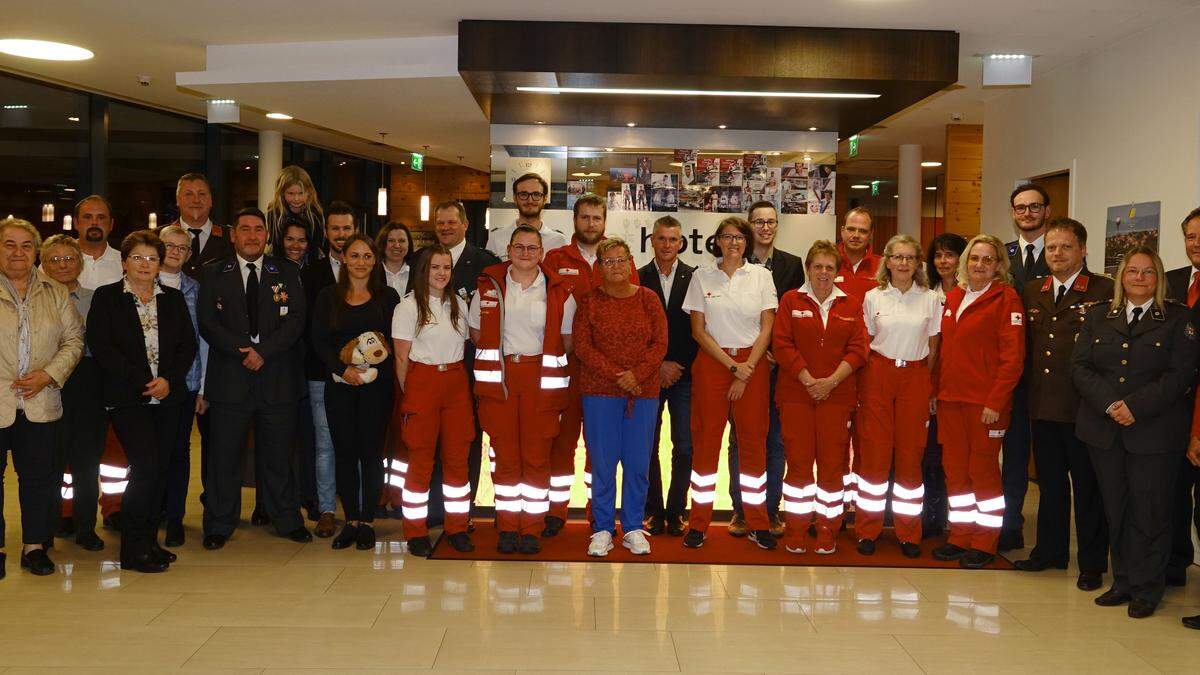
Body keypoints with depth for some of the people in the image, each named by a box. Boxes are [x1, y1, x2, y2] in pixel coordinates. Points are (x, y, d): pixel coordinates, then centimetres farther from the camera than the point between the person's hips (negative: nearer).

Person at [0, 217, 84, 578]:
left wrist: (48, 375, -7)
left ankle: (34, 546, 19)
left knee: (38, 475, 7)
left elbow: (74, 339, 8)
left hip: (40, 402, 2)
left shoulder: (55, 293, 10)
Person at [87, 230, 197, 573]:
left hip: (169, 397, 4)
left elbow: (189, 345, 9)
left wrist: (169, 380, -8)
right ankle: (133, 549, -4)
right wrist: (142, 382, -13)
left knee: (160, 470, 4)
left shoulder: (173, 299, 14)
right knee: (146, 466, -15)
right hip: (128, 399, -4)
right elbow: (100, 347, -6)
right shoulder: (106, 297, 4)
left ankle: (149, 541, 15)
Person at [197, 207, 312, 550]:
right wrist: (243, 351, -14)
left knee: (277, 455, 8)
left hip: (278, 378, 1)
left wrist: (263, 351, -13)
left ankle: (287, 521, 20)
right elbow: (208, 325, -1)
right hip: (230, 379, 0)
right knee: (225, 456, 3)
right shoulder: (213, 274, 8)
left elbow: (296, 321, -1)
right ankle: (219, 526, 14)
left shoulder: (286, 273, 9)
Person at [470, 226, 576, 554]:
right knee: (504, 454, 4)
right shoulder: (488, 287, 6)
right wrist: (498, 358, 5)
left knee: (537, 455, 1)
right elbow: (477, 334, 13)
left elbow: (567, 340, 9)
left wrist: (550, 365, 2)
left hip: (541, 379, -1)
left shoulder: (559, 292, 4)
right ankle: (507, 527, 13)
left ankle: (531, 529, 10)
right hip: (498, 377, 1)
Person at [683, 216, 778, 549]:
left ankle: (758, 523, 11)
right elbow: (698, 330, 1)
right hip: (711, 363, 0)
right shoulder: (702, 276, 5)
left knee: (754, 440, 1)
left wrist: (747, 369, -7)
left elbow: (767, 328, 3)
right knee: (706, 440, 0)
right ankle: (698, 524, 8)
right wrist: (732, 365, -7)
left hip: (752, 363, 1)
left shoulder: (761, 275, 6)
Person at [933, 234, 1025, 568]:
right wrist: (935, 389, 11)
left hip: (985, 401, -6)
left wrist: (996, 402, -17)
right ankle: (960, 536, 21)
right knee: (954, 468, 10)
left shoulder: (1006, 299, -6)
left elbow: (1012, 356, -12)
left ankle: (984, 543, 13)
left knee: (983, 468, 1)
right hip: (950, 398, 6)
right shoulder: (953, 297, 13)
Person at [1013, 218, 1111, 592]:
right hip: (1043, 405, 6)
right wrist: (1031, 388, 8)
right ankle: (1050, 551, 29)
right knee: (1049, 483, 16)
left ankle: (1092, 563, 15)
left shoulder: (1104, 291, -7)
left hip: (1083, 407, -5)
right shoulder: (1031, 291, 11)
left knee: (1088, 487, 4)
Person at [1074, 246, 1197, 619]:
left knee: (1149, 512, 1)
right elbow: (1080, 367, 3)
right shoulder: (1098, 317, 10)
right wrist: (1109, 404, -13)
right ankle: (1123, 581, 22)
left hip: (1154, 431, -3)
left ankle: (1146, 589, 14)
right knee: (1115, 509, 10)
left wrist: (1135, 406, -17)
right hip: (1104, 430, 3)